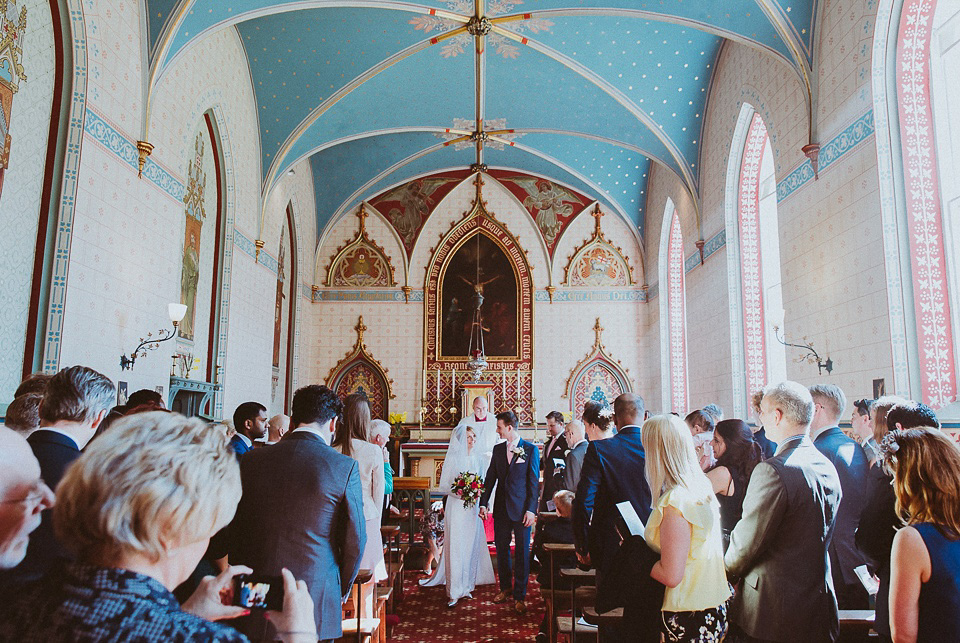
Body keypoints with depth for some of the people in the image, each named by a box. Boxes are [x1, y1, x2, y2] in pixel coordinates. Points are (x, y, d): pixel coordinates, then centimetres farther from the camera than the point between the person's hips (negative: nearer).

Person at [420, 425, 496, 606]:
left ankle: (467, 585, 20)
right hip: (456, 508, -4)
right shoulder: (453, 458, -5)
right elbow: (444, 485, -4)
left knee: (471, 546, 8)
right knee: (455, 547, -4)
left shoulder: (480, 458, 6)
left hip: (473, 508, 4)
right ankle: (454, 591, 2)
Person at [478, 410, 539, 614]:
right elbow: (490, 477, 10)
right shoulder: (498, 449, 7)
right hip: (501, 508, 4)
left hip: (521, 509, -4)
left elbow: (534, 482, -6)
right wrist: (483, 503, 4)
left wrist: (531, 509, -10)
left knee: (522, 553, 3)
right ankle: (505, 588, 30)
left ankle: (519, 596, 14)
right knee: (501, 550, 13)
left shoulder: (531, 450, -5)